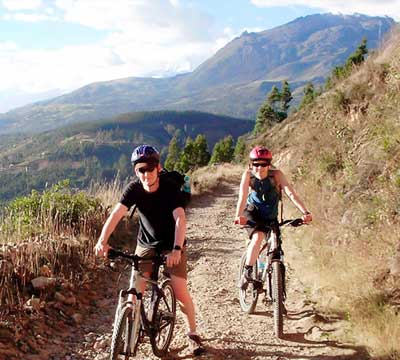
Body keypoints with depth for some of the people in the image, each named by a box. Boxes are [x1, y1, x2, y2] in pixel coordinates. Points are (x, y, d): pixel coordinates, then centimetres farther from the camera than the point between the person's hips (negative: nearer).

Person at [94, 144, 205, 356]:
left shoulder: (170, 189, -24)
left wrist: (177, 249, -51)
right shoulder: (134, 189, -17)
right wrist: (102, 240, -45)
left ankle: (192, 333, 15)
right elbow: (116, 214, -29)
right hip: (146, 244, 3)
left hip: (171, 245, -2)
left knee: (181, 292, -8)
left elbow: (180, 219, -36)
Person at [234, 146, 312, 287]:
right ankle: (247, 273, -19)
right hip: (252, 213, -2)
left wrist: (305, 212, -44)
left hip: (270, 217, 2)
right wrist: (238, 216, -49)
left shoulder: (276, 174, -20)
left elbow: (291, 193, -30)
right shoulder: (248, 174, -18)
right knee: (258, 237, -29)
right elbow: (243, 196, -31)